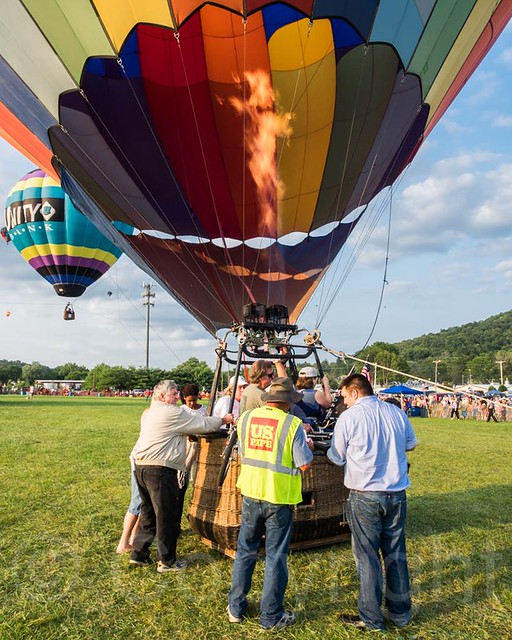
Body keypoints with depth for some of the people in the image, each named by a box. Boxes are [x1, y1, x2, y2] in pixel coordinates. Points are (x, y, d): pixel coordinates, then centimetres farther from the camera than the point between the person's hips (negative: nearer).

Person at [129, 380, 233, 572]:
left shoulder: (148, 413, 17)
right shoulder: (173, 413, -11)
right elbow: (203, 424, -7)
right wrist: (223, 420, 8)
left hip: (141, 466, 9)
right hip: (160, 470, -9)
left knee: (148, 512, 19)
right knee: (167, 515, 2)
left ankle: (138, 553, 26)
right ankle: (167, 561, 13)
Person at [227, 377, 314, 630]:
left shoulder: (245, 418, -1)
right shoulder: (292, 424, -15)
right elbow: (304, 464, -14)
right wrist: (306, 444, 7)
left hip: (251, 494, 4)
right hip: (279, 498, -4)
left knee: (245, 551, 19)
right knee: (275, 557, 11)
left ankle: (235, 608, 31)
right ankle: (271, 616, 24)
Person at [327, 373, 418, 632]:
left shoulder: (349, 417, -13)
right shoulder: (397, 412, 1)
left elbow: (337, 457, -3)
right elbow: (411, 444, 17)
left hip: (365, 496, -5)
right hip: (397, 494, 5)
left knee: (367, 557, 8)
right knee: (396, 553, 17)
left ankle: (371, 619, 19)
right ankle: (400, 613, 31)